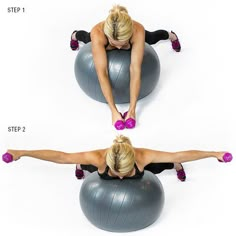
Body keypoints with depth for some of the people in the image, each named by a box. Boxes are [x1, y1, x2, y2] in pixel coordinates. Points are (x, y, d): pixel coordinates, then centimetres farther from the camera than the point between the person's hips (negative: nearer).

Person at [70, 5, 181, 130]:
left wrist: (132, 109, -52)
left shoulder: (138, 31, -48)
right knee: (87, 39, 35)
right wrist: (114, 111, -54)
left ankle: (170, 35, 68)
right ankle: (75, 35, 72)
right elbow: (102, 73, -50)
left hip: (129, 34, 0)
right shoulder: (98, 33, -49)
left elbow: (135, 70, -48)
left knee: (151, 39, 33)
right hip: (104, 38, 0)